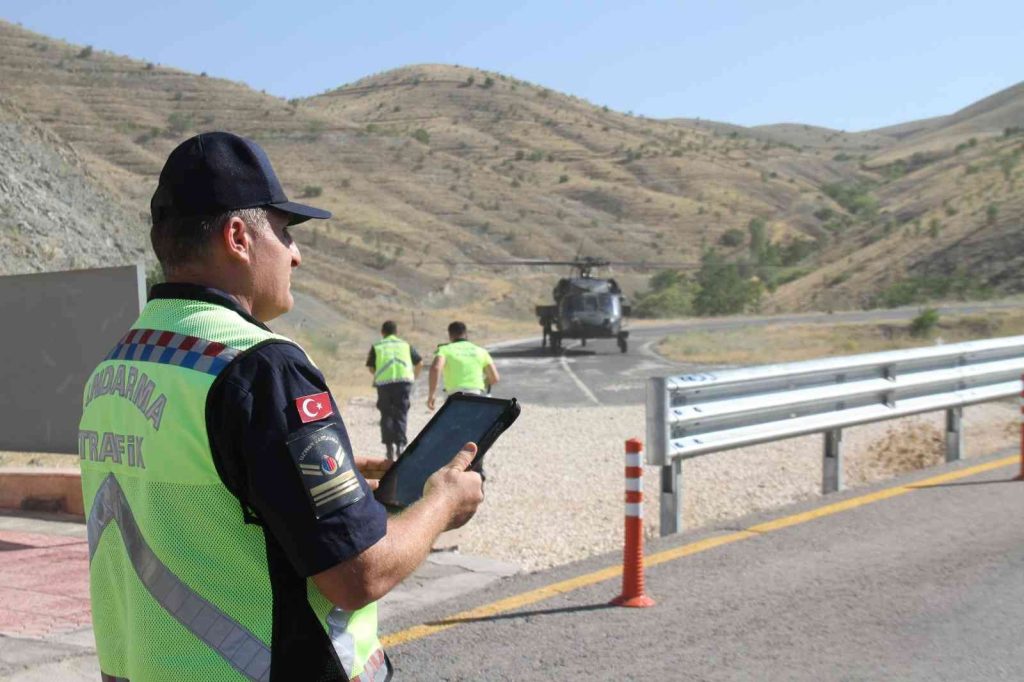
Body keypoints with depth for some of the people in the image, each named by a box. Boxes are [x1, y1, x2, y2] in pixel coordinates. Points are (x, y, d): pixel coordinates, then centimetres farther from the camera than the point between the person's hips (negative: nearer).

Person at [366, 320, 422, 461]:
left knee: (386, 414, 11)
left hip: (383, 382, 0)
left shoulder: (376, 347, 17)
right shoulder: (405, 345, 21)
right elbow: (420, 363, 21)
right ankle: (400, 443, -5)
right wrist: (416, 375, 40)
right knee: (401, 414, 8)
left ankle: (389, 445, 2)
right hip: (404, 380, 1)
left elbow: (370, 367, 11)